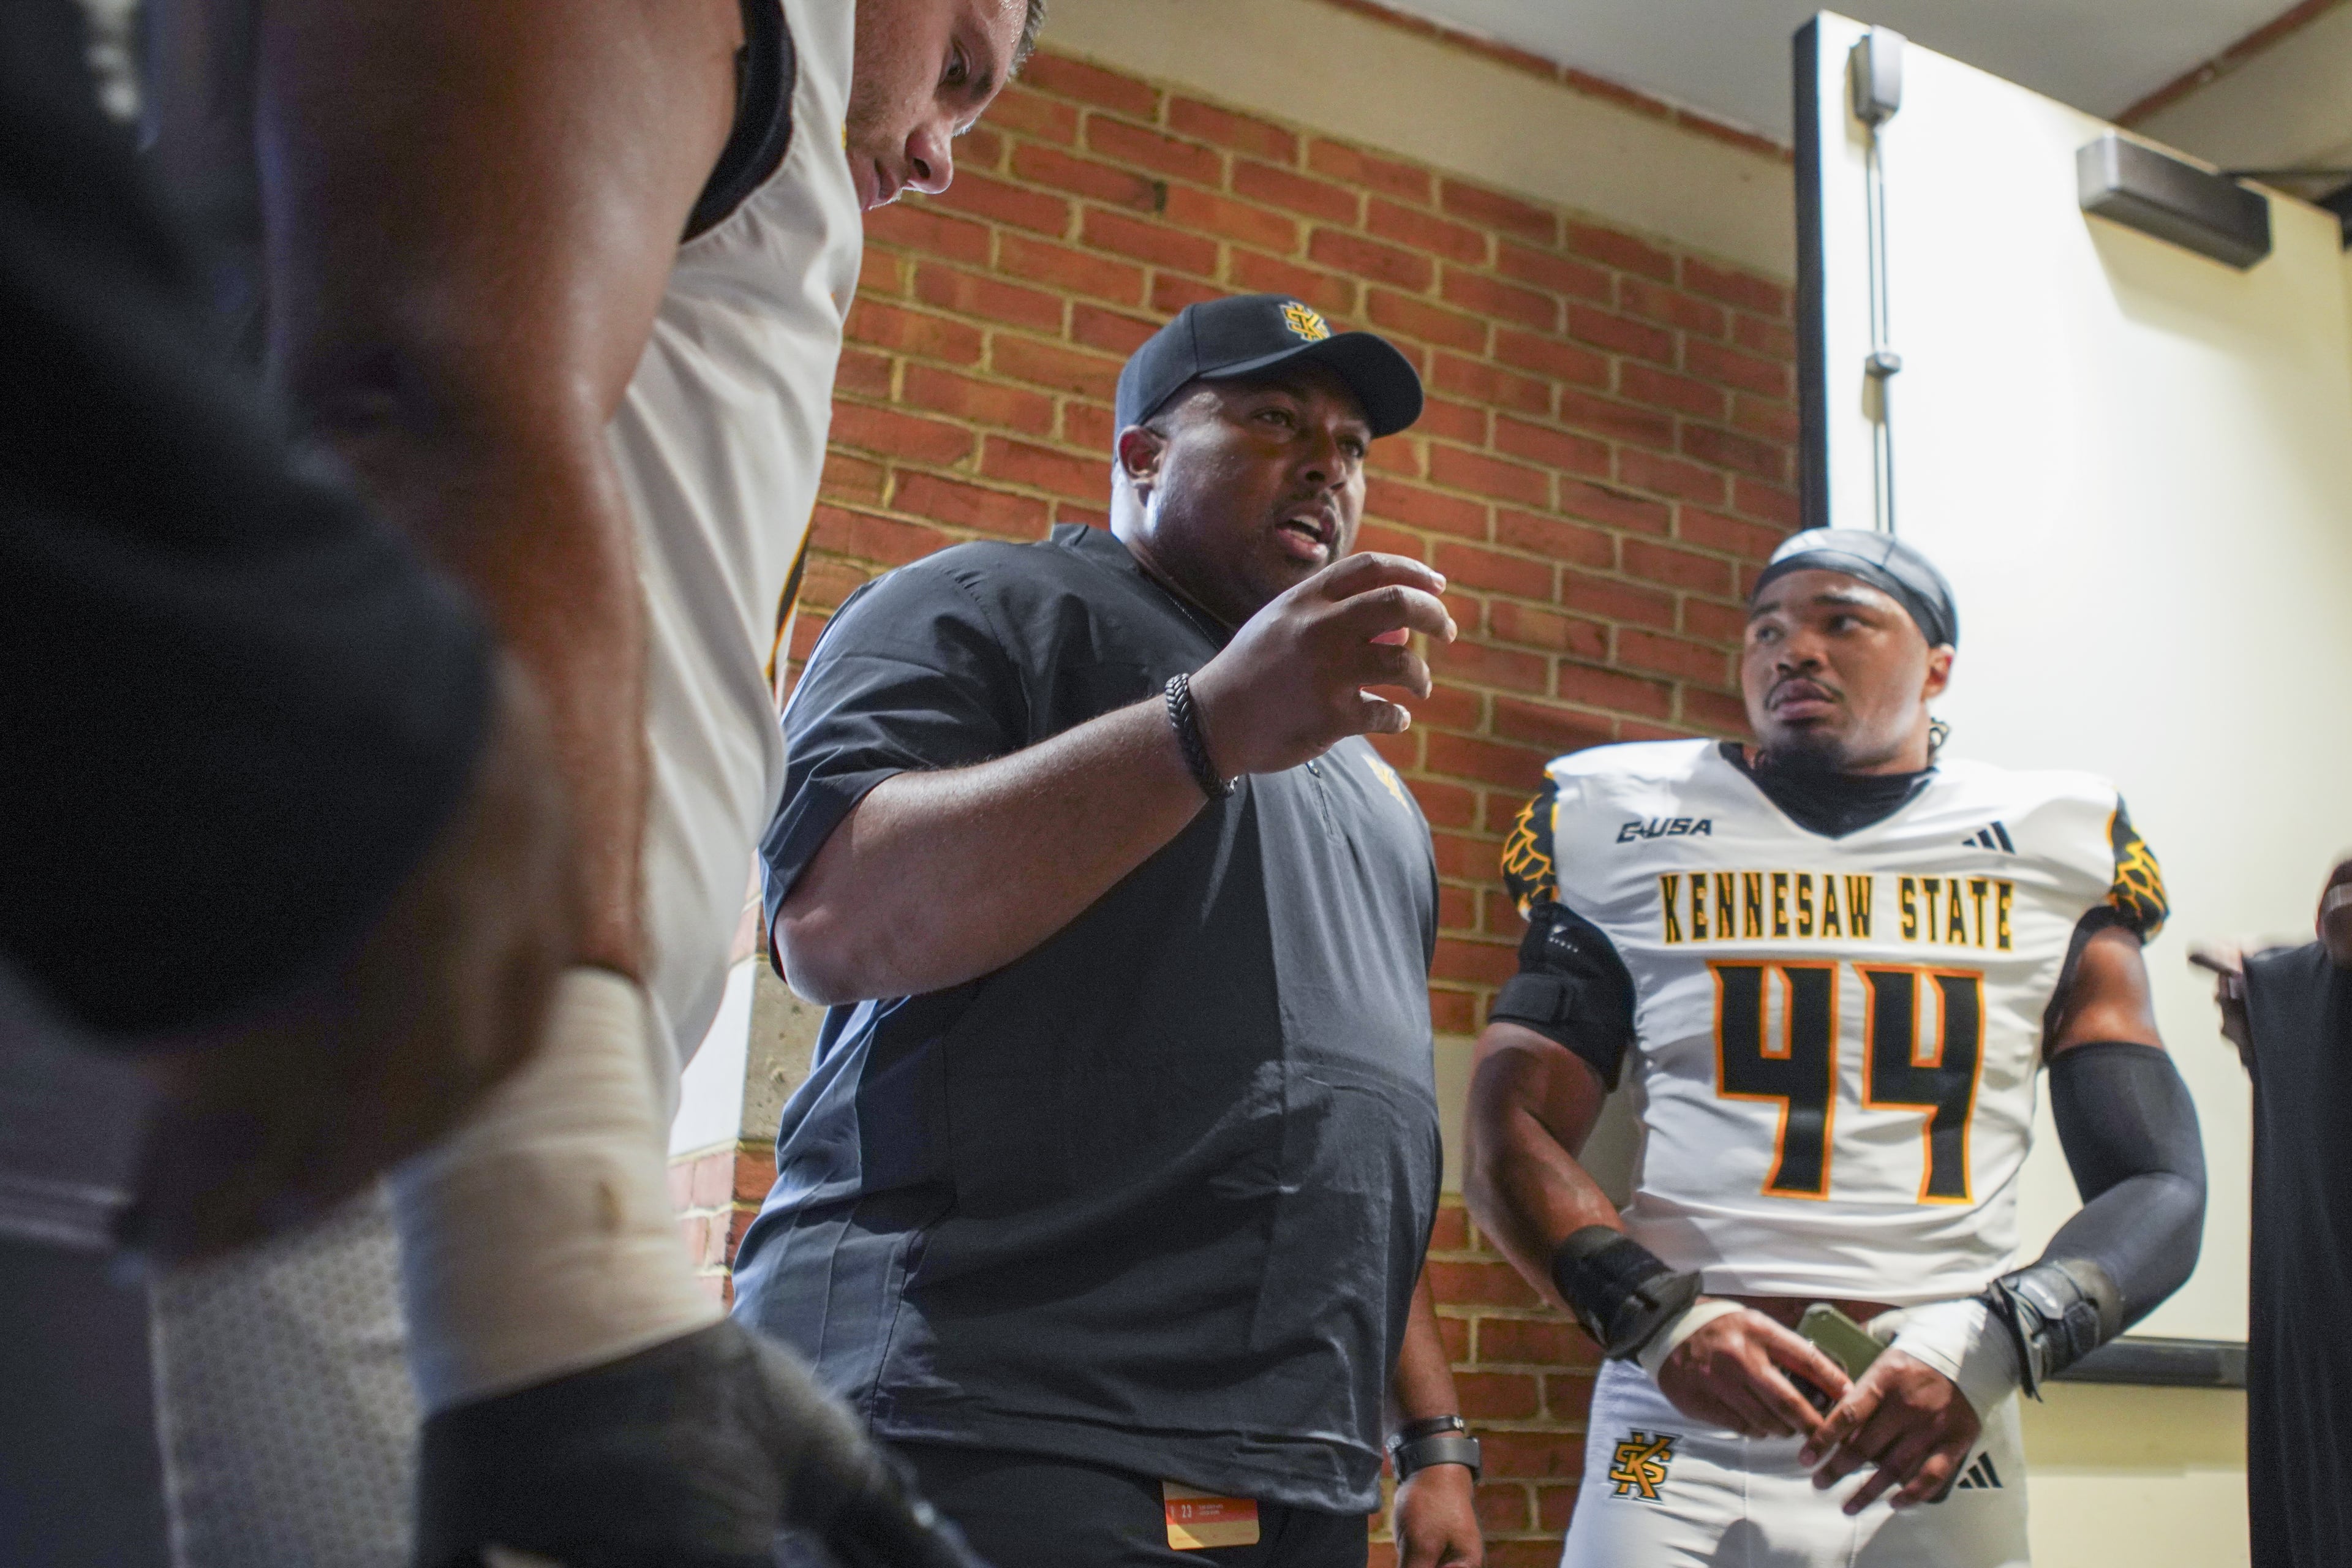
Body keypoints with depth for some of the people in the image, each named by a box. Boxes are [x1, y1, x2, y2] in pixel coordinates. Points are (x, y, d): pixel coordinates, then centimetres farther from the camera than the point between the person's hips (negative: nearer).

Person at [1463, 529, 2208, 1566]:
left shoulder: (2054, 857, 4)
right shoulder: (1625, 829, 2)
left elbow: (2159, 1188, 3)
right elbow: (1511, 1143, 0)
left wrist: (1997, 1342, -15)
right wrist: (1658, 1319, -16)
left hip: (1947, 1455, 1)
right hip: (1680, 1446, -1)